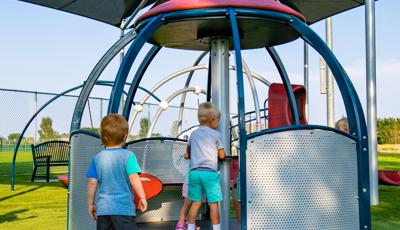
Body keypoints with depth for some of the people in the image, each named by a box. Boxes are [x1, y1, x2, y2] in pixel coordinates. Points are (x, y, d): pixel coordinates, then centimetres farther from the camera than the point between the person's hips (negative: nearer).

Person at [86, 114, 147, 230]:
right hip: (123, 208, -4)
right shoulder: (128, 156, -7)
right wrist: (142, 197, -6)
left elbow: (92, 182, 4)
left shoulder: (97, 158, 3)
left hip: (102, 209, 4)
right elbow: (134, 178, -14)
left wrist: (90, 203, 14)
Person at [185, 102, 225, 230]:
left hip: (194, 172, 5)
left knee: (196, 202, 10)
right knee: (213, 203, -2)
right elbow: (222, 156, 4)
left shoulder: (194, 134, 15)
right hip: (210, 172, -5)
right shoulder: (216, 134, 1)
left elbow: (187, 153, 24)